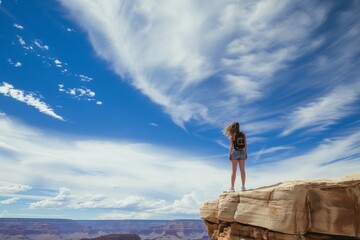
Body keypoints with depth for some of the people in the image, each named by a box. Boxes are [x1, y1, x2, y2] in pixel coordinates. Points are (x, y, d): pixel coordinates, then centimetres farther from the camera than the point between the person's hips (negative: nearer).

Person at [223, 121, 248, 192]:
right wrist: (246, 154, 11)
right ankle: (243, 187, 12)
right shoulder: (243, 134, 3)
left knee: (233, 171, 0)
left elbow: (231, 146, -12)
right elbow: (246, 144, 3)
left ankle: (232, 187, 1)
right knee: (242, 170, 8)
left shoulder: (232, 135, -9)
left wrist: (229, 154, -6)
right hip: (242, 152, 4)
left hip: (235, 152, -3)